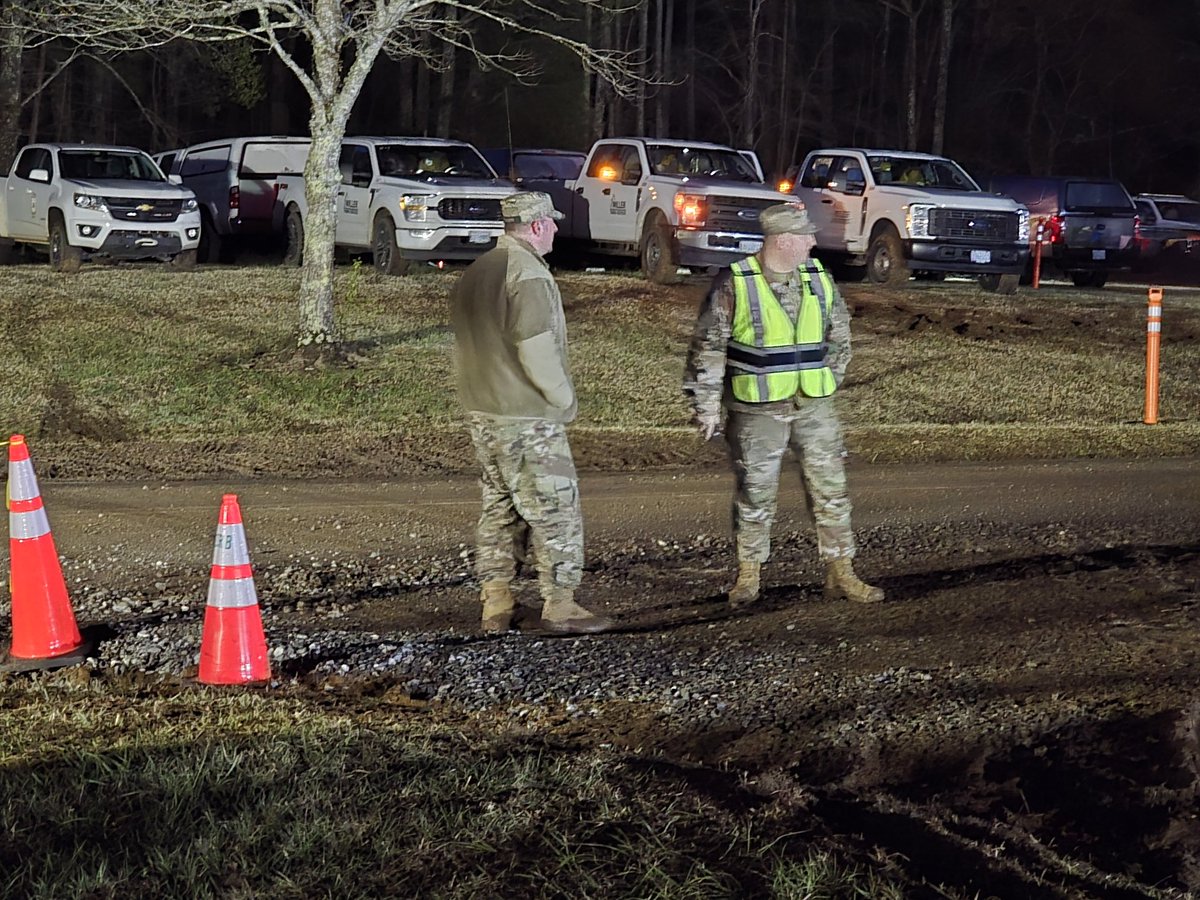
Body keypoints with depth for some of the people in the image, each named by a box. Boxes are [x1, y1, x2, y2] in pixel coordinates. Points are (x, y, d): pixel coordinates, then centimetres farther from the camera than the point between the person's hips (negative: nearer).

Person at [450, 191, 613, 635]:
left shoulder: (475, 272, 12)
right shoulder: (528, 275, -17)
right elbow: (537, 352, -22)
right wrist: (563, 398, -10)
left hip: (482, 413, 9)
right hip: (527, 416, -9)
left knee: (499, 507, 15)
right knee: (555, 509, -2)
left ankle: (495, 605, 17)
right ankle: (559, 605, 1)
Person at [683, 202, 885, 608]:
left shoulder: (817, 277, 4)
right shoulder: (735, 284, -10)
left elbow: (839, 334, 18)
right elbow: (708, 347, -7)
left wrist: (828, 380, 14)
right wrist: (706, 406, -7)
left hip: (814, 406, 4)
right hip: (758, 409, -4)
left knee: (830, 487, 4)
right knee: (755, 494, 5)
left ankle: (840, 574, 12)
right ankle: (748, 575, 19)